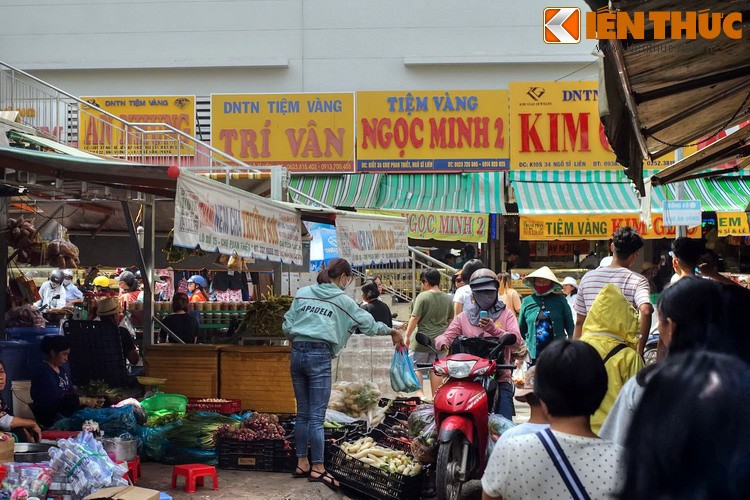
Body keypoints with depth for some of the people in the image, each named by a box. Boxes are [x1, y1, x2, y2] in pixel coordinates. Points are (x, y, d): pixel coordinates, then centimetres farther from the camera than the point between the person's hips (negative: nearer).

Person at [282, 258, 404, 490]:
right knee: (317, 416, -3)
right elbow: (368, 324, 10)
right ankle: (317, 468, -2)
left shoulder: (302, 293, 12)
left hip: (297, 353, 5)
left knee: (303, 413, 13)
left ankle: (302, 463, 19)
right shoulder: (343, 301, 2)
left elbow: (286, 326, 10)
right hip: (319, 356, -5)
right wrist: (392, 331, 24)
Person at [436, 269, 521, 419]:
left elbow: (516, 340, -5)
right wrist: (442, 342, -22)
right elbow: (447, 336, 3)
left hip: (500, 379, -1)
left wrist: (494, 329, -22)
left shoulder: (506, 315, 11)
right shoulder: (463, 317, 16)